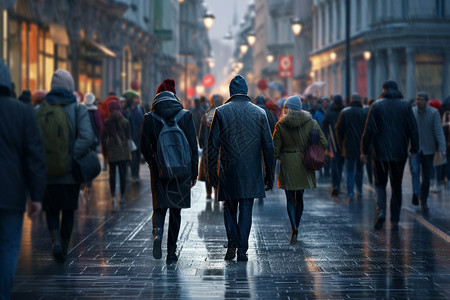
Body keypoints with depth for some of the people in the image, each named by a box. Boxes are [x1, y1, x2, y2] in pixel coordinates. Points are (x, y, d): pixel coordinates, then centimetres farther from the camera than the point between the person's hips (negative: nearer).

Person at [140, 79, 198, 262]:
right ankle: (172, 252, 11)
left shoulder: (149, 118, -5)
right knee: (175, 210, 11)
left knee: (159, 207, 13)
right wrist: (194, 172, 4)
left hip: (159, 171, 0)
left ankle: (157, 232, -17)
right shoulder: (185, 116, -5)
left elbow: (145, 147, -2)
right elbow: (193, 146, -4)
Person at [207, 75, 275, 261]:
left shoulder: (221, 112, -3)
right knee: (246, 210, 6)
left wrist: (212, 173, 2)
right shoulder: (259, 113, 1)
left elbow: (213, 145, -4)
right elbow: (268, 146, 2)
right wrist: (269, 174, 9)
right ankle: (242, 250, 2)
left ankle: (232, 244, 6)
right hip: (251, 172, 1)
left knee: (230, 209, 14)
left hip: (228, 170, -1)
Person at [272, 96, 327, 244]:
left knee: (290, 198, 3)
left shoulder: (281, 125, -6)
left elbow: (275, 149, -5)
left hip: (287, 165, -3)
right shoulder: (311, 122, 0)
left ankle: (294, 230, -14)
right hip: (304, 164, 3)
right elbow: (324, 143, -4)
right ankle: (296, 228, 27)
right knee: (299, 197, 17)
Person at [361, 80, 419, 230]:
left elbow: (368, 130, -5)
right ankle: (394, 221, 10)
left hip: (381, 152, -1)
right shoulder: (406, 106, 2)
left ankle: (381, 211, -14)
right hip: (399, 153, 1)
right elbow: (413, 129, -1)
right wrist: (414, 149, 7)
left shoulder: (376, 106, -2)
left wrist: (364, 151, 0)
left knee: (380, 184, 11)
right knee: (396, 186, 10)